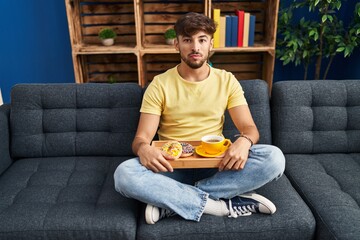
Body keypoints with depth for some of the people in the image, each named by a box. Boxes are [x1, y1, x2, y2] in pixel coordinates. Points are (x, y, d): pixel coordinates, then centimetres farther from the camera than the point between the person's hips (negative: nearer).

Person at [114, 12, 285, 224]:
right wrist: (143, 148, -31)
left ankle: (172, 202, -23)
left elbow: (250, 128, -1)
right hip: (172, 167, -1)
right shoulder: (160, 84, -1)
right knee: (124, 174, -31)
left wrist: (244, 141, -27)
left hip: (215, 166, 2)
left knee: (274, 158, -25)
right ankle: (226, 205, -25)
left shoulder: (227, 81, 3)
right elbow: (141, 137, -5)